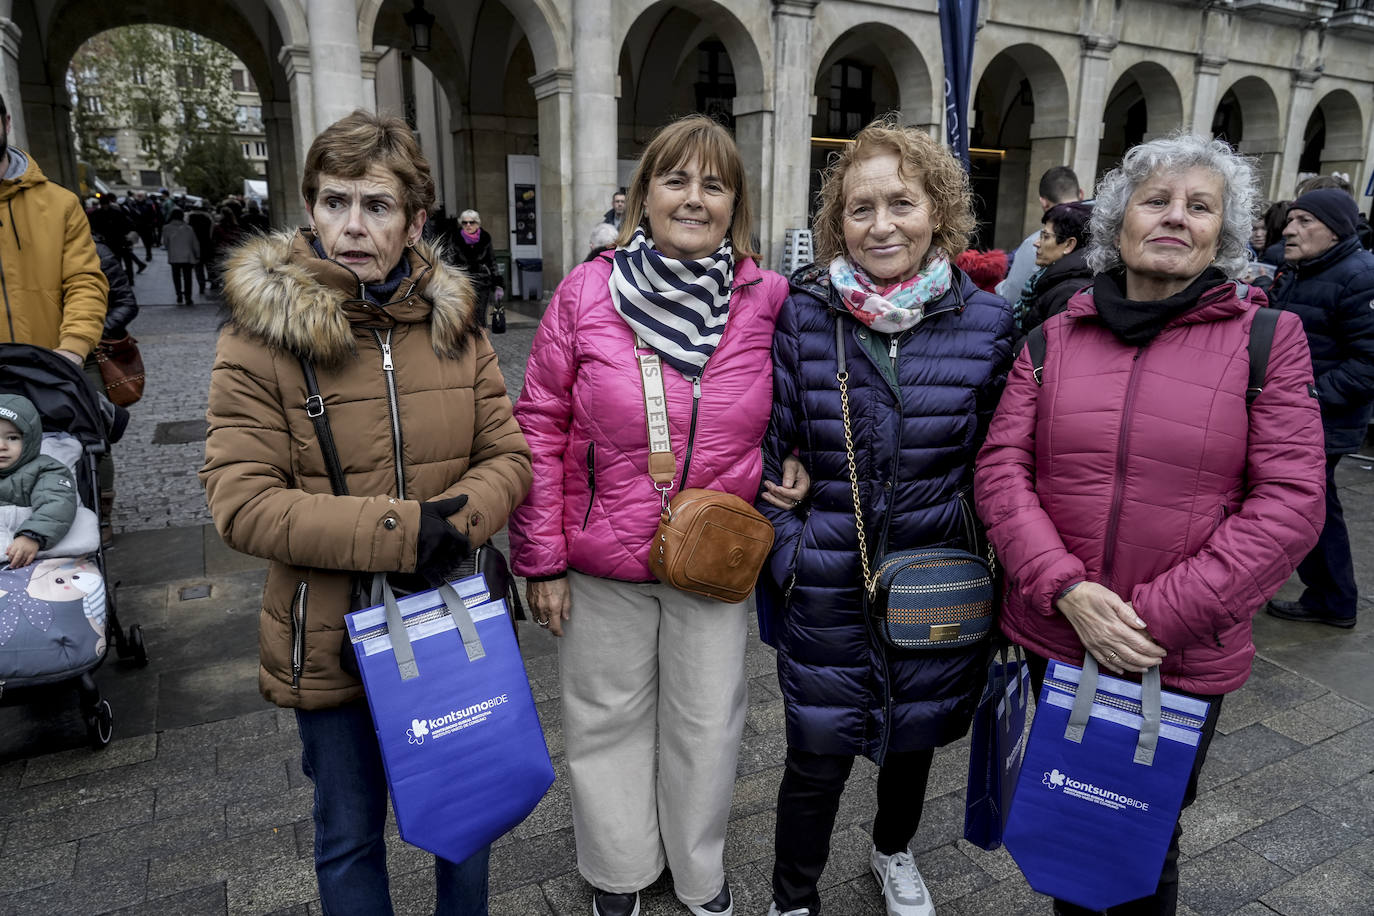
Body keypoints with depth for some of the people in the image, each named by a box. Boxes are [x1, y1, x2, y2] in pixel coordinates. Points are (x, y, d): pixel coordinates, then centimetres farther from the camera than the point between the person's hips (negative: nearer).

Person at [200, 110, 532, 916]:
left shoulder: (452, 320, -1)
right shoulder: (263, 332, -11)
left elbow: (508, 455, -1)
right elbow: (241, 502, -17)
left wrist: (455, 523, -22)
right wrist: (398, 531, -26)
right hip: (334, 635, -3)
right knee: (350, 839, 19)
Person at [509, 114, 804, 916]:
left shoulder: (768, 299, -5)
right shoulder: (587, 293, -9)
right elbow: (542, 427, -6)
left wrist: (796, 467, -8)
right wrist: (542, 558, -6)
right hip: (602, 560, 0)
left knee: (707, 723, 17)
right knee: (609, 720, 18)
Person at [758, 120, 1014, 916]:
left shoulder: (987, 322, -5)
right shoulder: (802, 316, -8)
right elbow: (763, 447, -3)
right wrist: (787, 551, -6)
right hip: (828, 589, -2)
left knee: (915, 734, 23)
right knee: (818, 755, 8)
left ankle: (894, 852, 54)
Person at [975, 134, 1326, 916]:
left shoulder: (1267, 338, -4)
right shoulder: (1055, 337, 1)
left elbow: (1290, 502, -10)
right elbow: (1001, 468, -4)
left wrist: (1159, 617, -17)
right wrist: (1067, 590, -17)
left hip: (1184, 660, -2)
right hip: (1055, 638, 2)